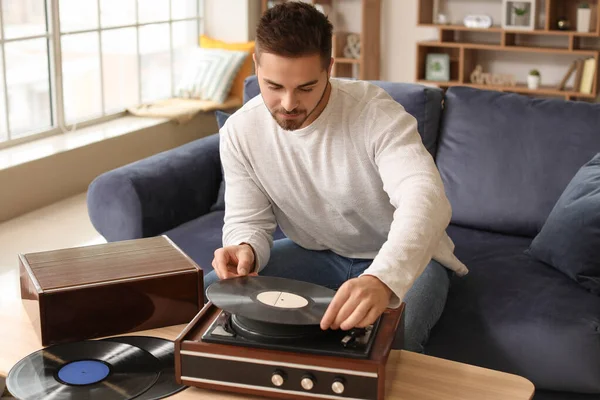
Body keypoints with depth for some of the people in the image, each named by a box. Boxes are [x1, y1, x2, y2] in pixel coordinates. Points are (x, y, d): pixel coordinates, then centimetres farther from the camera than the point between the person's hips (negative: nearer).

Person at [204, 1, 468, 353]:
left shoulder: (376, 112, -27)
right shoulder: (240, 131, -12)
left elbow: (425, 199, -42)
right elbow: (248, 221, -5)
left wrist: (382, 280, -61)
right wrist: (245, 250, -32)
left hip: (403, 256, -4)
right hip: (315, 254, 5)